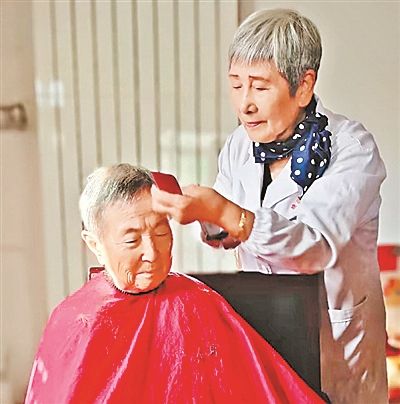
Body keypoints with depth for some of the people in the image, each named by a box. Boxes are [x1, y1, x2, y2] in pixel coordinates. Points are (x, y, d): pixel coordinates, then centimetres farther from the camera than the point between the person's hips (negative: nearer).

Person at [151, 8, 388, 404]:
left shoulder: (351, 147, -19)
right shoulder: (239, 145, -4)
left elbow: (316, 246, -33)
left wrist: (222, 211, -44)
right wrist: (192, 208, -14)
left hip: (335, 336, -4)